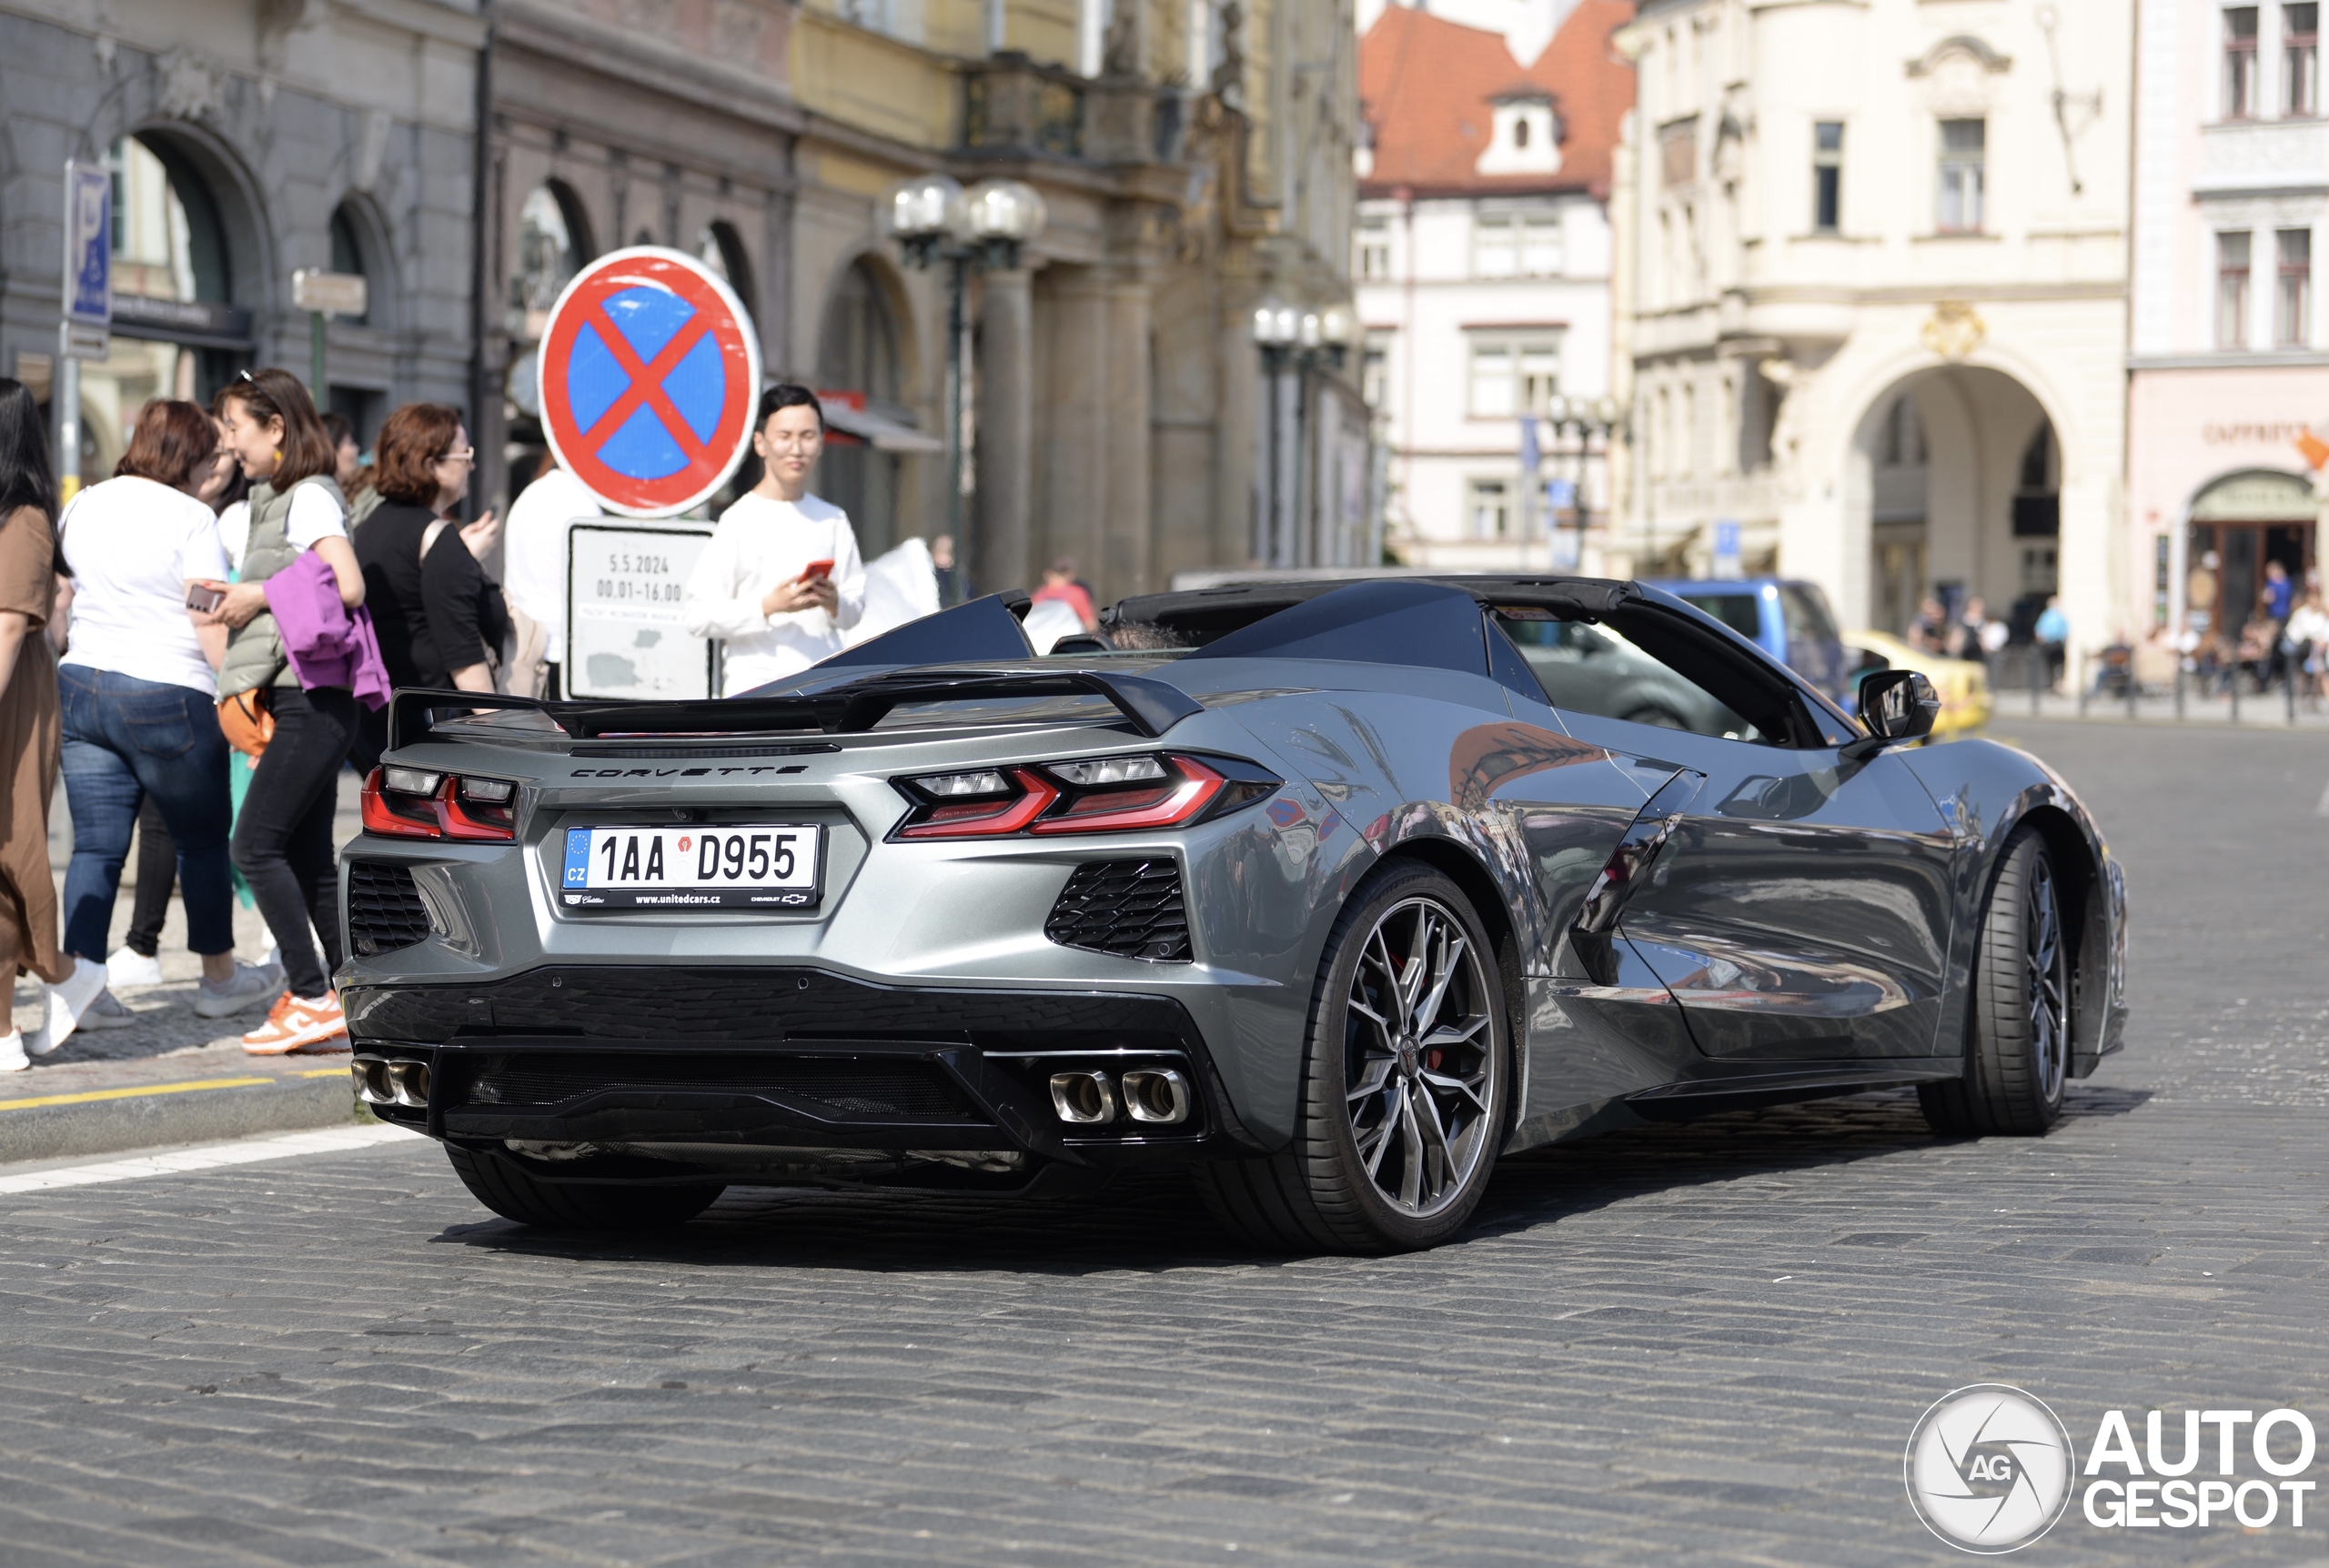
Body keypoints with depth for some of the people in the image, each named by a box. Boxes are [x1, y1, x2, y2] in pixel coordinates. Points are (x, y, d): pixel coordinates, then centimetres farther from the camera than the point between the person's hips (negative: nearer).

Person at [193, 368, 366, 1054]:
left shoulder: (310, 497, -9)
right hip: (294, 698, 10)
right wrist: (236, 602, 9)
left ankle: (312, 996, -9)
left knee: (256, 845, -11)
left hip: (311, 698, -10)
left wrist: (261, 597, -13)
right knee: (308, 857, 9)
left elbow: (348, 587, -21)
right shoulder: (275, 501, 19)